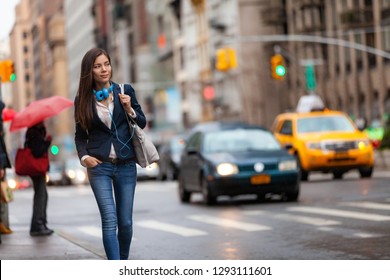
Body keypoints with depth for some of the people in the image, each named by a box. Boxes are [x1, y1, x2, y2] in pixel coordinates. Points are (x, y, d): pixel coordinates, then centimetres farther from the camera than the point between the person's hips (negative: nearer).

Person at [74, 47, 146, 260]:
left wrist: (130, 110, -9)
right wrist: (84, 156, -6)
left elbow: (142, 123, 10)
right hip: (99, 165, -1)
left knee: (125, 222, 4)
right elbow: (80, 135, 11)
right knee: (110, 221, -12)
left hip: (126, 164, 1)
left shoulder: (125, 91, 3)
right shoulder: (83, 99, 3)